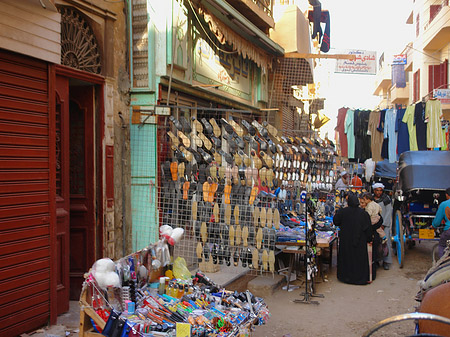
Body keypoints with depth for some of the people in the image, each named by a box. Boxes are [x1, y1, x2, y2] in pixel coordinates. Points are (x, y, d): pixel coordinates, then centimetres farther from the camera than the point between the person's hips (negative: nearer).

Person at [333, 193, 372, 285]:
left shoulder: (343, 211, -11)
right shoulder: (363, 213, -8)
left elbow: (335, 221, 0)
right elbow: (368, 228, -4)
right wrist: (369, 239, 5)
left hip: (345, 240, 0)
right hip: (360, 241, 0)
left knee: (346, 257, 12)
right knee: (359, 258, 9)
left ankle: (346, 276, 18)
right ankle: (360, 277, 13)